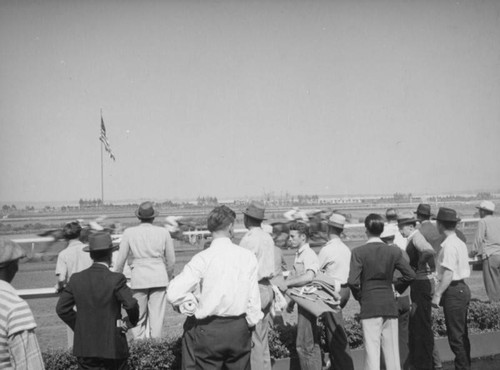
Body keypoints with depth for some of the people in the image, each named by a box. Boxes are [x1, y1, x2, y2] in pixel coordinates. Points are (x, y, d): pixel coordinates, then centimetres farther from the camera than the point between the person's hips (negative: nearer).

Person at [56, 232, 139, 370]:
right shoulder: (116, 279, -14)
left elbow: (61, 308, 3)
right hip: (112, 346, -3)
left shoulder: (76, 279, -1)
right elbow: (131, 305, -23)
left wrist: (79, 326, 12)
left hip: (84, 347, 3)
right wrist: (130, 322, -4)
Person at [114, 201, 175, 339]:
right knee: (157, 316, 7)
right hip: (159, 277, 1)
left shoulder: (129, 232, -2)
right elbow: (171, 260, 6)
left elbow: (121, 260, 0)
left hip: (139, 277, -1)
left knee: (139, 317, 10)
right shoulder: (163, 232, 1)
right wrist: (167, 277, 22)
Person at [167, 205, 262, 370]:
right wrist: (251, 324, 13)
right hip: (239, 328, 2)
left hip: (209, 330, -2)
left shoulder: (202, 259, -10)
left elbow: (173, 294, -14)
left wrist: (193, 301, 6)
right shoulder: (248, 256, -4)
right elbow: (253, 297, -1)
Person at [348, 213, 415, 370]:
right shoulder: (394, 251, 0)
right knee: (392, 347, 13)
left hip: (369, 306, -3)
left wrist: (359, 296, 3)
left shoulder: (358, 252, -9)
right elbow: (410, 275, -1)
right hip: (390, 305, 3)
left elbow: (352, 281, -16)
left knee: (372, 348, 1)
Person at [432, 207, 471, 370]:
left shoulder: (449, 245, -17)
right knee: (462, 334, 17)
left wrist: (438, 294, -19)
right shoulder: (460, 243, 11)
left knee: (455, 336, -2)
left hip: (454, 290, -10)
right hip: (462, 288, 10)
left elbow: (449, 273, -22)